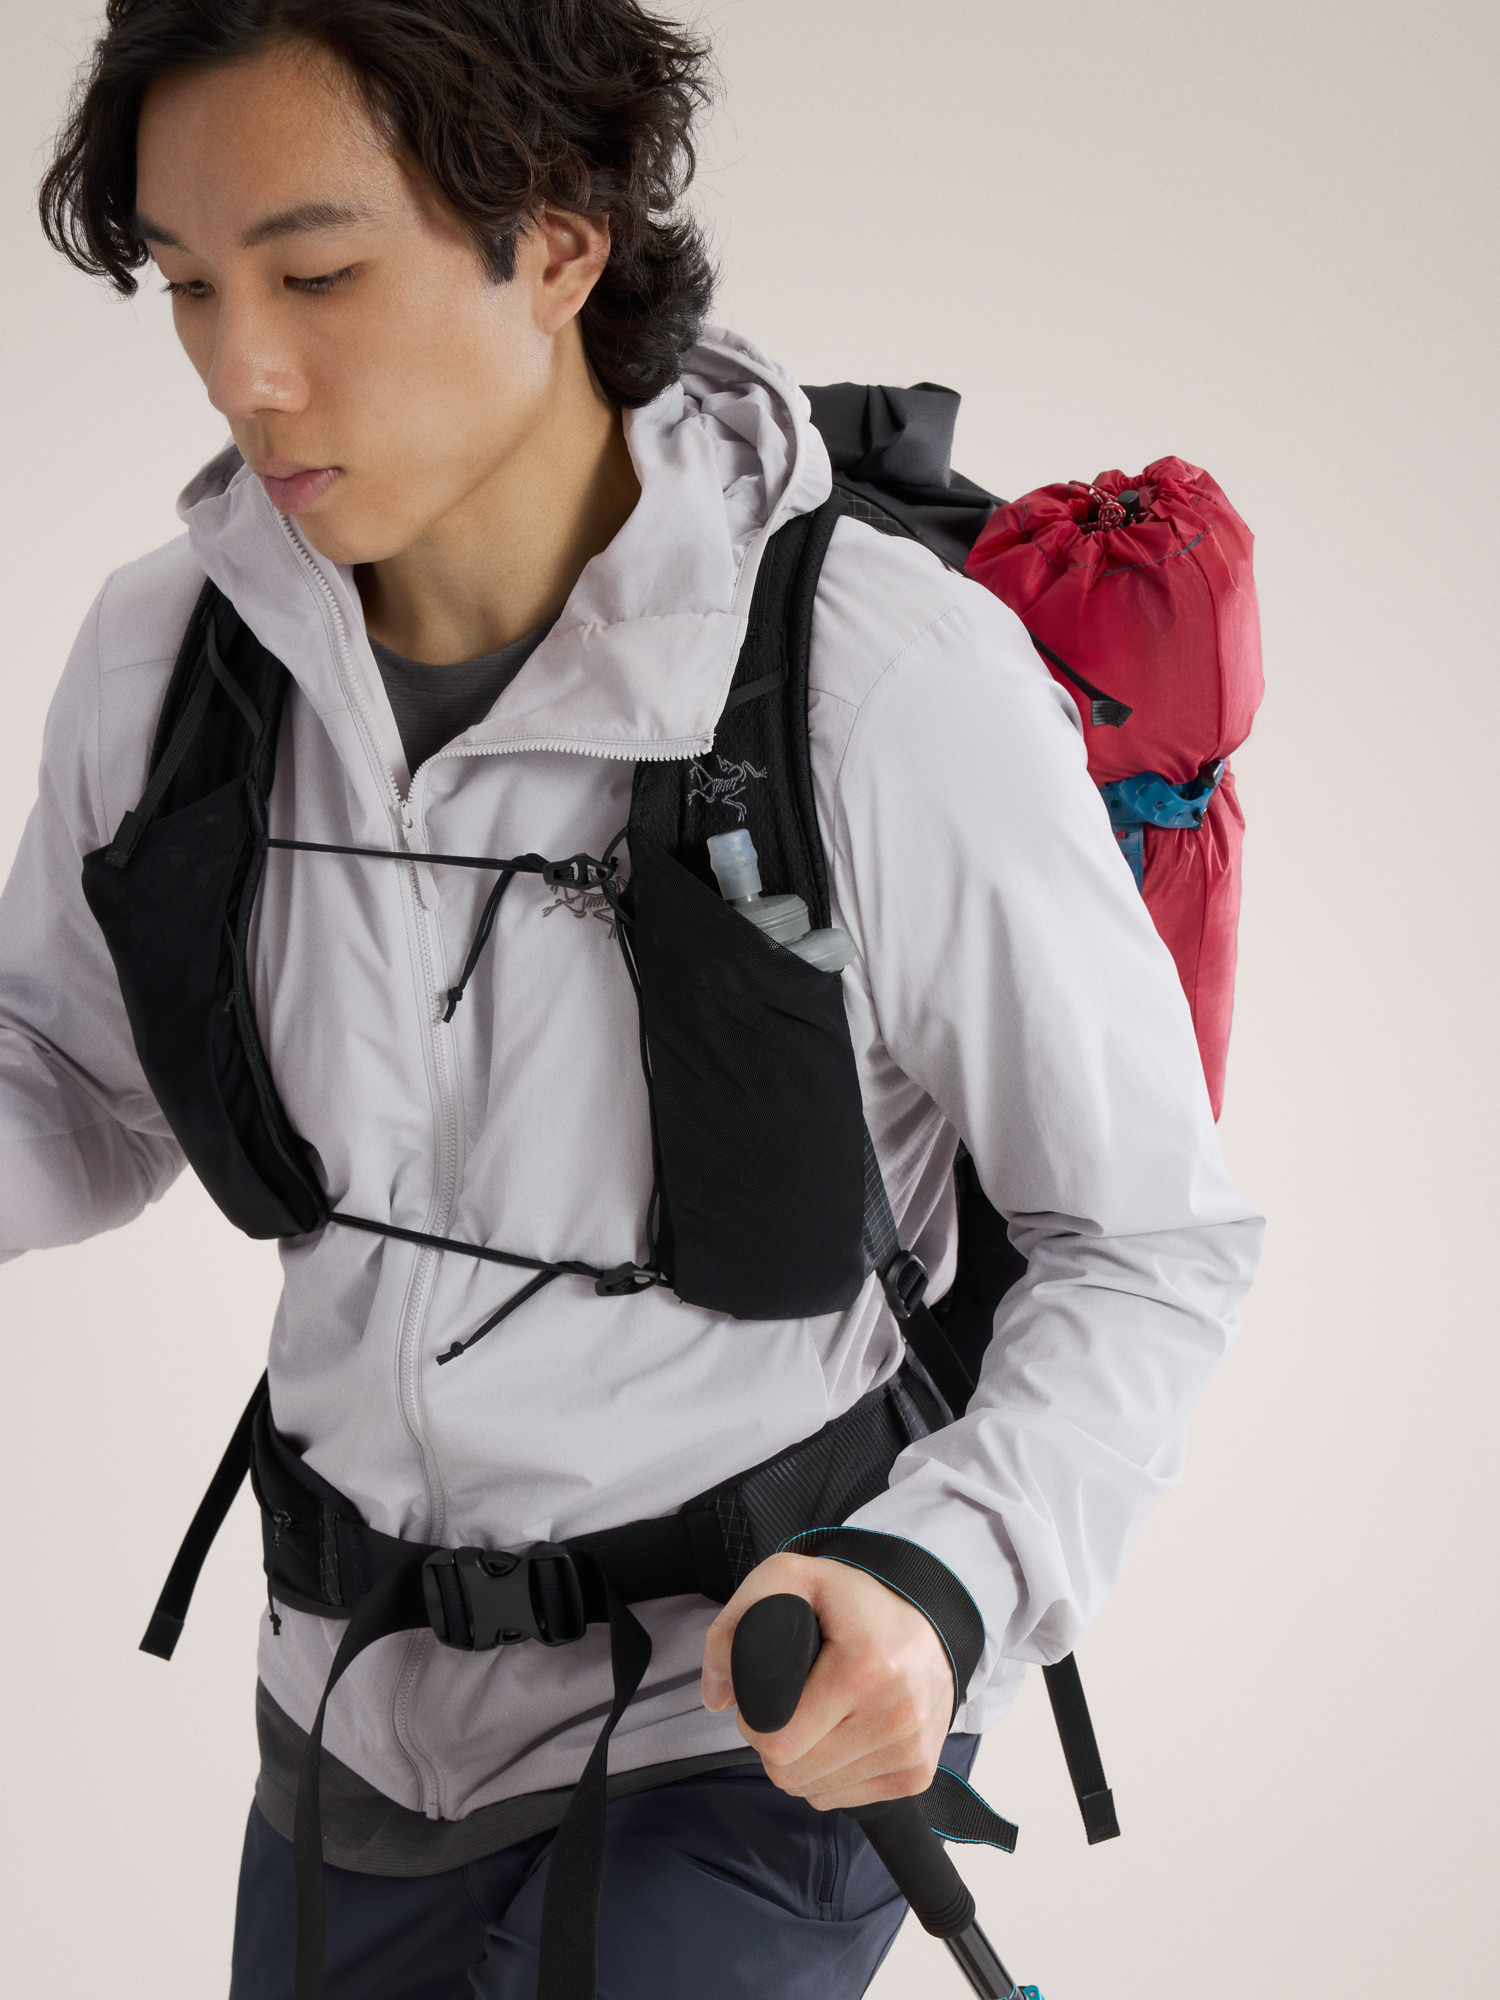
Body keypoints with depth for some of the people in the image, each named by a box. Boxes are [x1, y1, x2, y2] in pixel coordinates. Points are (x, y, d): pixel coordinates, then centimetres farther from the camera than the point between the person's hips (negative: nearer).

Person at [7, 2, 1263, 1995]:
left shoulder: (899, 688, -24)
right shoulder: (170, 648, -9)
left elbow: (1148, 1246, -13)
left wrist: (940, 1587, -30)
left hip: (767, 1718, -5)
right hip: (361, 1686, 5)